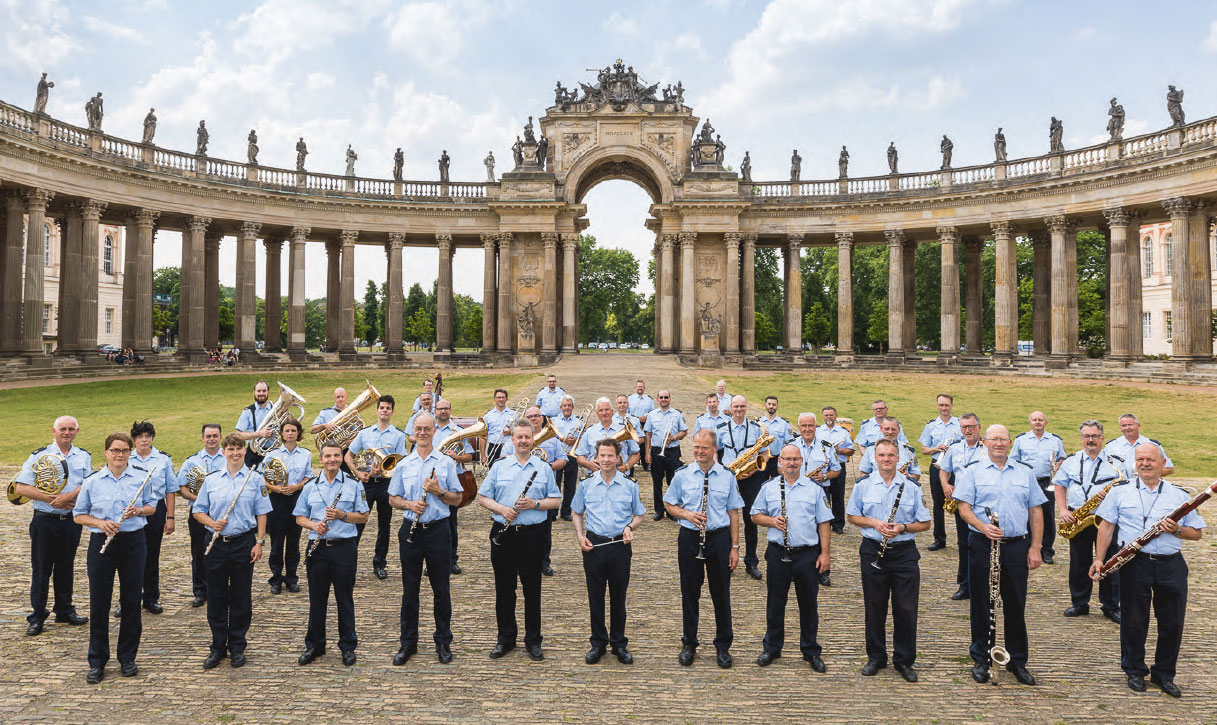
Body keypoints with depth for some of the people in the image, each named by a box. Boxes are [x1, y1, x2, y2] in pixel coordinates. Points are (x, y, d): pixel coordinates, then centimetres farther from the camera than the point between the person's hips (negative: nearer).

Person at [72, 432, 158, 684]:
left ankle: (128, 658, 19)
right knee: (99, 602, 3)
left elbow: (152, 506, 12)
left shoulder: (142, 477, 3)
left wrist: (138, 510, -10)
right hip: (101, 543, 0)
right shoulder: (92, 481, 2)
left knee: (131, 601, 6)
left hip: (133, 542, 0)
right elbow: (78, 515, 6)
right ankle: (97, 662, 16)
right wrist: (100, 523, -13)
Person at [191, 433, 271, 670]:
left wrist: (259, 542, -6)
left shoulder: (255, 479, 1)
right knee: (216, 597, 7)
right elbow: (198, 511, 9)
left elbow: (261, 513, 1)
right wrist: (212, 523, -11)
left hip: (243, 543, -1)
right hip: (216, 544, 1)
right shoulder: (211, 480, 5)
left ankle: (237, 647, 18)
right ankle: (218, 647, 20)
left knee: (241, 597, 5)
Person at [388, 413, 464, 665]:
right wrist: (409, 504, -10)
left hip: (438, 530, -1)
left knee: (441, 588, 5)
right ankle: (408, 642, 20)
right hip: (411, 530, 2)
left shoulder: (447, 463, 2)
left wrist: (439, 491, -15)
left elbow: (457, 499, 3)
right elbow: (392, 498, 10)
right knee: (410, 588, 8)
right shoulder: (403, 465, 7)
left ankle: (443, 642, 18)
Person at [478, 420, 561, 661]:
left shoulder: (544, 468, 5)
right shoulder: (499, 466, 6)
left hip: (532, 533, -1)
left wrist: (535, 503, -13)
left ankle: (533, 641, 17)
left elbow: (557, 500, 5)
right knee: (504, 587, 8)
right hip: (503, 533, 1)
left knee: (532, 589, 5)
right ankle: (505, 638, 22)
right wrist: (501, 509, -12)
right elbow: (483, 497, 6)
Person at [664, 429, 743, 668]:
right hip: (690, 538, 0)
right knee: (690, 592, 9)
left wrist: (735, 547, -1)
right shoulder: (682, 475, 0)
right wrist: (687, 515, -13)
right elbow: (669, 505, 7)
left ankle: (723, 646, 23)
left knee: (721, 592, 8)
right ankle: (689, 644, 24)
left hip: (719, 538, 0)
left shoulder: (727, 476, 1)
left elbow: (733, 513, 3)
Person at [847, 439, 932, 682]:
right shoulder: (863, 485, 3)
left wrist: (902, 527, -14)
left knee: (906, 608, 2)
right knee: (875, 607, 8)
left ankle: (904, 661, 18)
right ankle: (876, 657, 23)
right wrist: (874, 523, -10)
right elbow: (851, 516, 8)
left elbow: (925, 523, 4)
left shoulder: (911, 486, 1)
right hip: (873, 551, 0)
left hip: (905, 553, 0)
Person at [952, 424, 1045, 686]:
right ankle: (980, 660, 17)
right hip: (982, 545, -2)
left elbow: (1035, 512, 10)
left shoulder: (1025, 473, 12)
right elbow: (964, 508, -4)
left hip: (1017, 546, 2)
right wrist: (982, 526, -21)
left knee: (1016, 605, 7)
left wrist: (1035, 547, 3)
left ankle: (1018, 662, 22)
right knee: (982, 604, 5)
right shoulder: (973, 472, 4)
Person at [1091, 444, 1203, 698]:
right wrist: (1099, 558, -3)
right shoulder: (1120, 492, 7)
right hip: (1134, 563, -1)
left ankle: (1164, 674, 23)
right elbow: (1106, 525, 5)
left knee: (1172, 623, 5)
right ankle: (1135, 671, 22)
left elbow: (1197, 533, 10)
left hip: (1171, 565, 1)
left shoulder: (1179, 495, 9)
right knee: (1134, 621, 5)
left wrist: (1177, 530, -12)